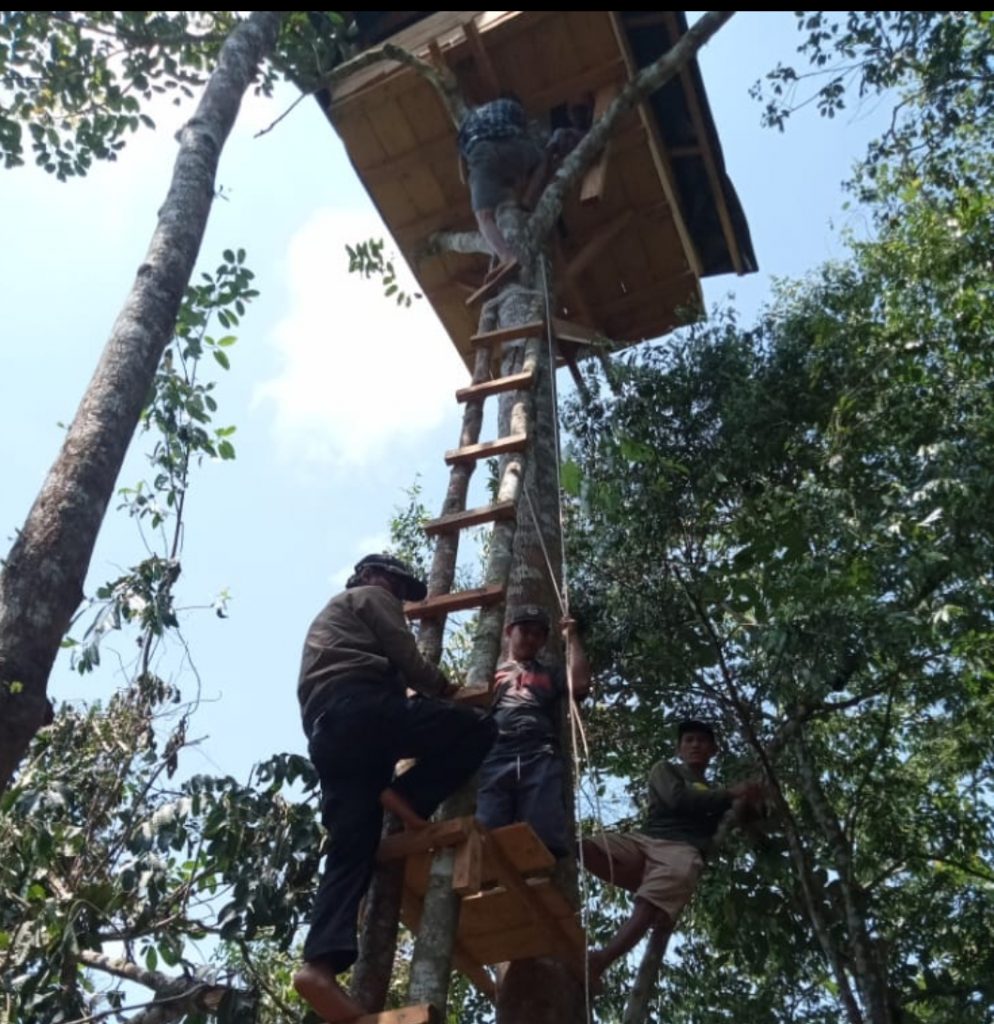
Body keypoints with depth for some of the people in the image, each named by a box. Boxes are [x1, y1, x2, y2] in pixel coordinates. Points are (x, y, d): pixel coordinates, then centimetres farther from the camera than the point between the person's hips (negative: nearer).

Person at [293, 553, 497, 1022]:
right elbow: (406, 659, 6)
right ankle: (407, 795, -15)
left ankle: (321, 962, -25)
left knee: (350, 850, -7)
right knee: (478, 729, -6)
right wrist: (444, 688, 23)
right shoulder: (370, 597, 17)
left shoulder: (330, 614, 43)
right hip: (362, 706, -8)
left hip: (324, 730, 8)